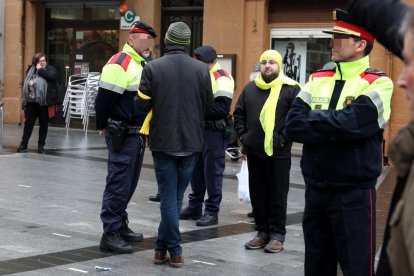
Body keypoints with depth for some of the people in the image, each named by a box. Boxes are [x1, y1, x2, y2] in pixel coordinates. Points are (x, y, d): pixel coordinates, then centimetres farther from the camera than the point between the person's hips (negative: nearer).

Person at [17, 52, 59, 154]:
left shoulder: (50, 69, -1)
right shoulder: (30, 70, 7)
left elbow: (52, 76, -25)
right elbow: (25, 85, 13)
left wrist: (40, 70, -16)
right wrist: (24, 100, 12)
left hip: (44, 103, -2)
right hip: (31, 102, 2)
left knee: (43, 124, 7)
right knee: (28, 123, 4)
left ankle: (41, 145, 17)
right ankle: (23, 145, 12)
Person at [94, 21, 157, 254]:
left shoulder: (143, 65, 16)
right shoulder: (119, 63, -15)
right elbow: (105, 97, -16)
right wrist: (103, 126, -8)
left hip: (138, 134, 9)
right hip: (122, 135, -9)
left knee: (130, 183, 16)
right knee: (119, 183, -7)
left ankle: (121, 224, 27)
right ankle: (110, 234, -2)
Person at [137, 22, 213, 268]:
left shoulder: (153, 68, -9)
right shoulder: (201, 69, -4)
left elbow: (143, 104, -8)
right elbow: (209, 106, 1)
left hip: (163, 140, -2)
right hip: (192, 141, 2)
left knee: (169, 197, 4)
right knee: (176, 196, 12)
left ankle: (174, 251, 4)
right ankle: (163, 246, 14)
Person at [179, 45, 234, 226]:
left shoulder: (221, 78, -13)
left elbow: (222, 109, -21)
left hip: (214, 132, -8)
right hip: (198, 129, 8)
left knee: (212, 172, -2)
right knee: (196, 171, 14)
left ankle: (212, 212, 6)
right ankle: (194, 207, 24)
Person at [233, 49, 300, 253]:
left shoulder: (291, 89, -5)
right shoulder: (250, 88, 13)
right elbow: (239, 114, 18)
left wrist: (283, 139, -14)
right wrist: (243, 135, 6)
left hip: (278, 153, -5)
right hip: (254, 151, 5)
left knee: (277, 195, 1)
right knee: (257, 194, 10)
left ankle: (277, 235, 9)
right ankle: (262, 232, 20)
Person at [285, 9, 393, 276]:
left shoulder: (378, 83, -9)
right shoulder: (317, 80, 8)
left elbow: (351, 124, -24)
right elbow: (293, 125, -4)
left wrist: (312, 118, -8)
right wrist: (335, 129, -16)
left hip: (354, 194, -5)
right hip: (315, 190, 6)